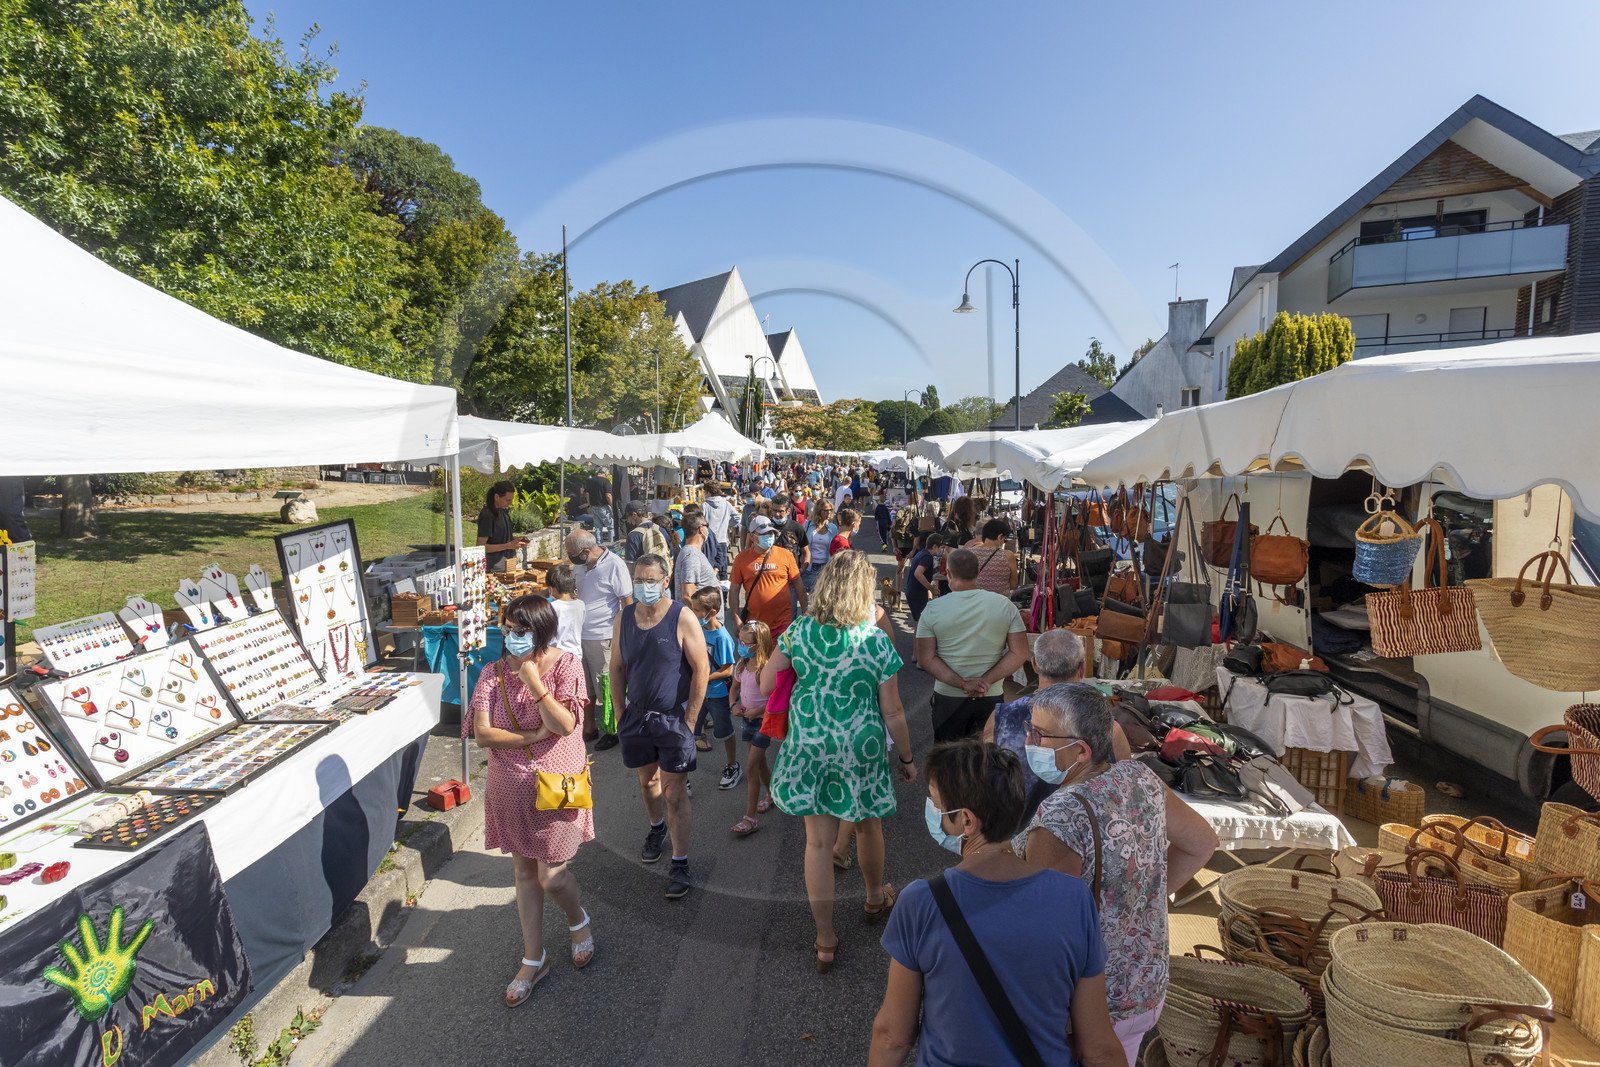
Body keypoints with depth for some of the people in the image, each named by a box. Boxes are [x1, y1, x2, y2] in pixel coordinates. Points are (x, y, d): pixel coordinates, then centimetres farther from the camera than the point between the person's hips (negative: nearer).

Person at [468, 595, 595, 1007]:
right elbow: (482, 734, -10)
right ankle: (534, 960, 33)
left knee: (551, 875, 1)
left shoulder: (566, 666, -12)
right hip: (511, 788, 4)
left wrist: (534, 682, -25)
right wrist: (533, 736, -19)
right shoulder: (494, 675, -4)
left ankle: (578, 920, 36)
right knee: (524, 872, 16)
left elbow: (565, 725, -21)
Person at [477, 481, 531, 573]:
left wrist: (515, 539, 2)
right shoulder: (486, 515, -17)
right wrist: (508, 545, -21)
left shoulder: (503, 510, 8)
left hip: (510, 561, 8)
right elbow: (481, 547, -18)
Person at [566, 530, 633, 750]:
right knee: (585, 685, 15)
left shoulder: (615, 565, -15)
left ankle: (612, 731, 21)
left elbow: (627, 603, -13)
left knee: (607, 688, 5)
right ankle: (589, 728, 30)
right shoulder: (580, 565, 5)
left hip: (603, 637, -7)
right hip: (579, 634, 7)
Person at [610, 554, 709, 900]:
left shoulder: (682, 618, -14)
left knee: (674, 793, -2)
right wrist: (621, 713, 6)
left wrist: (689, 720, -12)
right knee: (647, 780, 22)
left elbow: (701, 670, -11)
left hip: (674, 717, -4)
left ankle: (680, 864, 11)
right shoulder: (623, 618, 1)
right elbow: (617, 668, 10)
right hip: (637, 715, 5)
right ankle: (657, 826, 49)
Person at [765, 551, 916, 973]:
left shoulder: (798, 632, -8)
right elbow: (893, 712, -9)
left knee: (818, 842, 11)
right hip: (861, 749, -1)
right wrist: (907, 757, 5)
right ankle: (875, 899, 50)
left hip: (808, 748, 2)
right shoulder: (876, 642, -14)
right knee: (867, 827, 24)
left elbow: (765, 685, -1)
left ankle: (825, 942, 21)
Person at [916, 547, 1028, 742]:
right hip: (991, 698, 1)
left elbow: (926, 659, -12)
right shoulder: (1005, 605, -5)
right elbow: (1019, 654, -7)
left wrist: (962, 684, -15)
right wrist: (986, 680, -12)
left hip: (948, 697, -1)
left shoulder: (933, 609, -8)